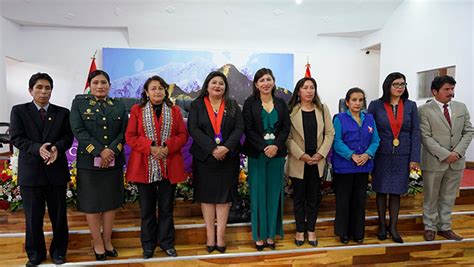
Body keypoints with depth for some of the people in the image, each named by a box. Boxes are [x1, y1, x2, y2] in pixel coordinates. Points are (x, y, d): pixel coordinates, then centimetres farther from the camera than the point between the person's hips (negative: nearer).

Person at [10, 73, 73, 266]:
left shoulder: (62, 112, 9)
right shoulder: (19, 111, 6)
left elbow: (68, 137, 2)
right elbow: (16, 138, -3)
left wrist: (57, 148, -19)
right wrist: (37, 148, -20)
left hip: (57, 170, 1)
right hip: (30, 170, -1)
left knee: (59, 214, 9)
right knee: (33, 216, 8)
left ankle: (58, 251, 26)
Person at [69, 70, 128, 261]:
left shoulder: (119, 106, 10)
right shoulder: (79, 102, 3)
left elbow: (124, 132, 2)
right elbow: (78, 130, -9)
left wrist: (112, 151, -14)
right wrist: (101, 151, -17)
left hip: (114, 162, 3)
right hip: (89, 162, -2)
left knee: (111, 202, 9)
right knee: (92, 203, 5)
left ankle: (107, 241, 23)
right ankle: (97, 243, 20)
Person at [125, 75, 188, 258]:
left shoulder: (174, 111, 7)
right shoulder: (137, 110, 3)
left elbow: (183, 135, 2)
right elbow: (130, 137, -2)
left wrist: (168, 148, -14)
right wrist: (150, 148, -16)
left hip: (169, 167, 1)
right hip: (145, 167, -1)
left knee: (166, 207, 10)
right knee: (147, 209, 10)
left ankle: (166, 243, 25)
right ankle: (148, 245, 25)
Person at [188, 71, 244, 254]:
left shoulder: (232, 106, 7)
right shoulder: (197, 105, 3)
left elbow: (239, 128, -3)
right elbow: (193, 129, -8)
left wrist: (226, 147, -19)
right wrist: (212, 148, -19)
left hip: (228, 157, 1)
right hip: (204, 157, 0)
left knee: (224, 195, 4)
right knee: (207, 195, 5)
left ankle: (221, 235, 12)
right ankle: (210, 235, 14)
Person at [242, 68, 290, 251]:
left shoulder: (281, 103, 9)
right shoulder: (250, 102, 1)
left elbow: (286, 128, 2)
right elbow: (248, 129, -6)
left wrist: (276, 146, -14)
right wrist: (264, 147, -15)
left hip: (277, 153, 2)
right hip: (257, 153, -2)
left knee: (274, 193, 6)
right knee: (258, 193, 3)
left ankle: (271, 233, 17)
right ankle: (259, 234, 14)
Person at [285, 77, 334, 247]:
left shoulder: (323, 109, 6)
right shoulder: (291, 111, -4)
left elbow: (330, 133, 3)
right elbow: (287, 137, -8)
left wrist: (321, 154, -9)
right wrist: (302, 155, -16)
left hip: (317, 161, 3)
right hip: (298, 162, -2)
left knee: (314, 197, 10)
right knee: (299, 197, 8)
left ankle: (311, 230, 23)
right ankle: (300, 230, 20)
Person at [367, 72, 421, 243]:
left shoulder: (411, 106, 3)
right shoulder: (376, 105, -2)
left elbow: (415, 134, 3)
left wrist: (415, 158, -2)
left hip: (402, 157, 1)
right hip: (381, 156, -1)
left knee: (396, 192, 8)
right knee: (381, 191, 9)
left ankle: (393, 227, 22)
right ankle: (382, 225, 24)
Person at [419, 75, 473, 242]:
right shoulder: (425, 110, -7)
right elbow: (425, 137, -12)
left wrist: (458, 152, -8)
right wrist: (445, 155, -17)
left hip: (457, 161, 4)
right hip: (434, 161, -4)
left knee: (448, 198, 13)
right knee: (431, 198, 8)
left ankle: (445, 228, 25)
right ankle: (430, 228, 21)